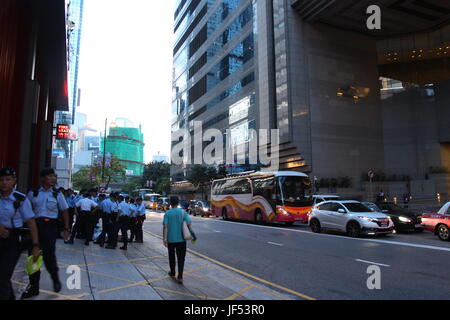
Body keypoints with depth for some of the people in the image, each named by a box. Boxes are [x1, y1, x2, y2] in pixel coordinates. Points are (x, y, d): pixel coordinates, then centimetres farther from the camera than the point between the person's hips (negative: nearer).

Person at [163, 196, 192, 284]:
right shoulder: (183, 212, -3)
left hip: (171, 239, 0)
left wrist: (164, 239, -9)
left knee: (171, 256, 18)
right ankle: (180, 277, -3)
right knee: (181, 258, 3)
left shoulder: (167, 213, -6)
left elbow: (165, 227, -12)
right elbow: (189, 223, -10)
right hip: (181, 239, 0)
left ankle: (172, 273, 32)